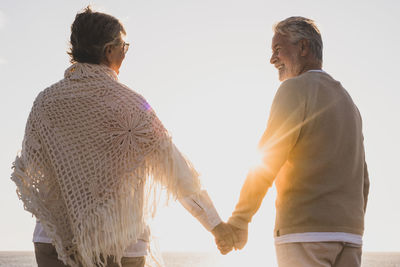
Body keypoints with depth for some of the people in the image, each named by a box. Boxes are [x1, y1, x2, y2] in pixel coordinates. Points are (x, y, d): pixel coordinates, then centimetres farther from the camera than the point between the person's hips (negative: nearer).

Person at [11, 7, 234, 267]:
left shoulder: (46, 100, 0)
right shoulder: (128, 104, -8)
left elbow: (27, 173, 4)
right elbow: (174, 168, -7)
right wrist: (216, 224, 0)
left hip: (54, 241, 3)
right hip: (120, 245, -2)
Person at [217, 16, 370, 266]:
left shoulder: (296, 89, -4)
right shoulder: (348, 102, 21)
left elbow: (266, 164, -12)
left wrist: (238, 222, -6)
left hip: (303, 232, -8)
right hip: (347, 235, 8)